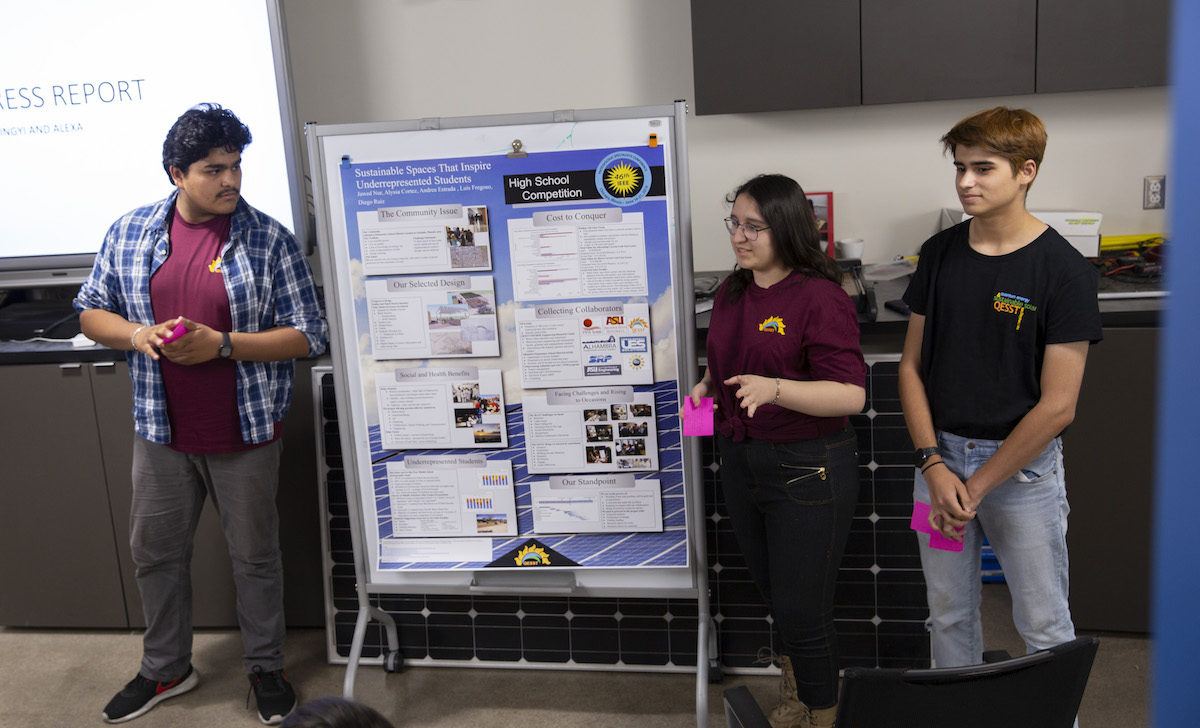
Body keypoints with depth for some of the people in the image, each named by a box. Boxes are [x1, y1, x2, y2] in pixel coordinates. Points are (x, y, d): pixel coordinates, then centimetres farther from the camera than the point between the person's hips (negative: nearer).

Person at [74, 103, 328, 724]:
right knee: (154, 552, 17)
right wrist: (139, 335, -14)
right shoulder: (129, 233, 0)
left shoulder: (269, 240, -9)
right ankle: (165, 669, 39)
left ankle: (265, 667, 33)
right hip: (161, 433, 3)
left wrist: (222, 344, -21)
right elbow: (91, 312, 8)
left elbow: (309, 335, -11)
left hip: (245, 434, -3)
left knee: (255, 555, 11)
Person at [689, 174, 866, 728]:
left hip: (807, 469, -7)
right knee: (771, 590, 21)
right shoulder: (731, 293, 7)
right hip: (740, 459, 8)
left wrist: (774, 388, -36)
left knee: (802, 609, 1)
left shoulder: (820, 297, -18)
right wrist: (708, 385, 1)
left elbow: (851, 394, -23)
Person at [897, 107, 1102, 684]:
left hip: (1021, 464, -4)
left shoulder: (1063, 269, -12)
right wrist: (933, 464, -7)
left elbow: (1057, 406, -14)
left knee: (1043, 626, 7)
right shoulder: (939, 252, 2)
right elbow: (912, 365, 4)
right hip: (940, 453, 4)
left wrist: (977, 485, -13)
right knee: (949, 614, 16)